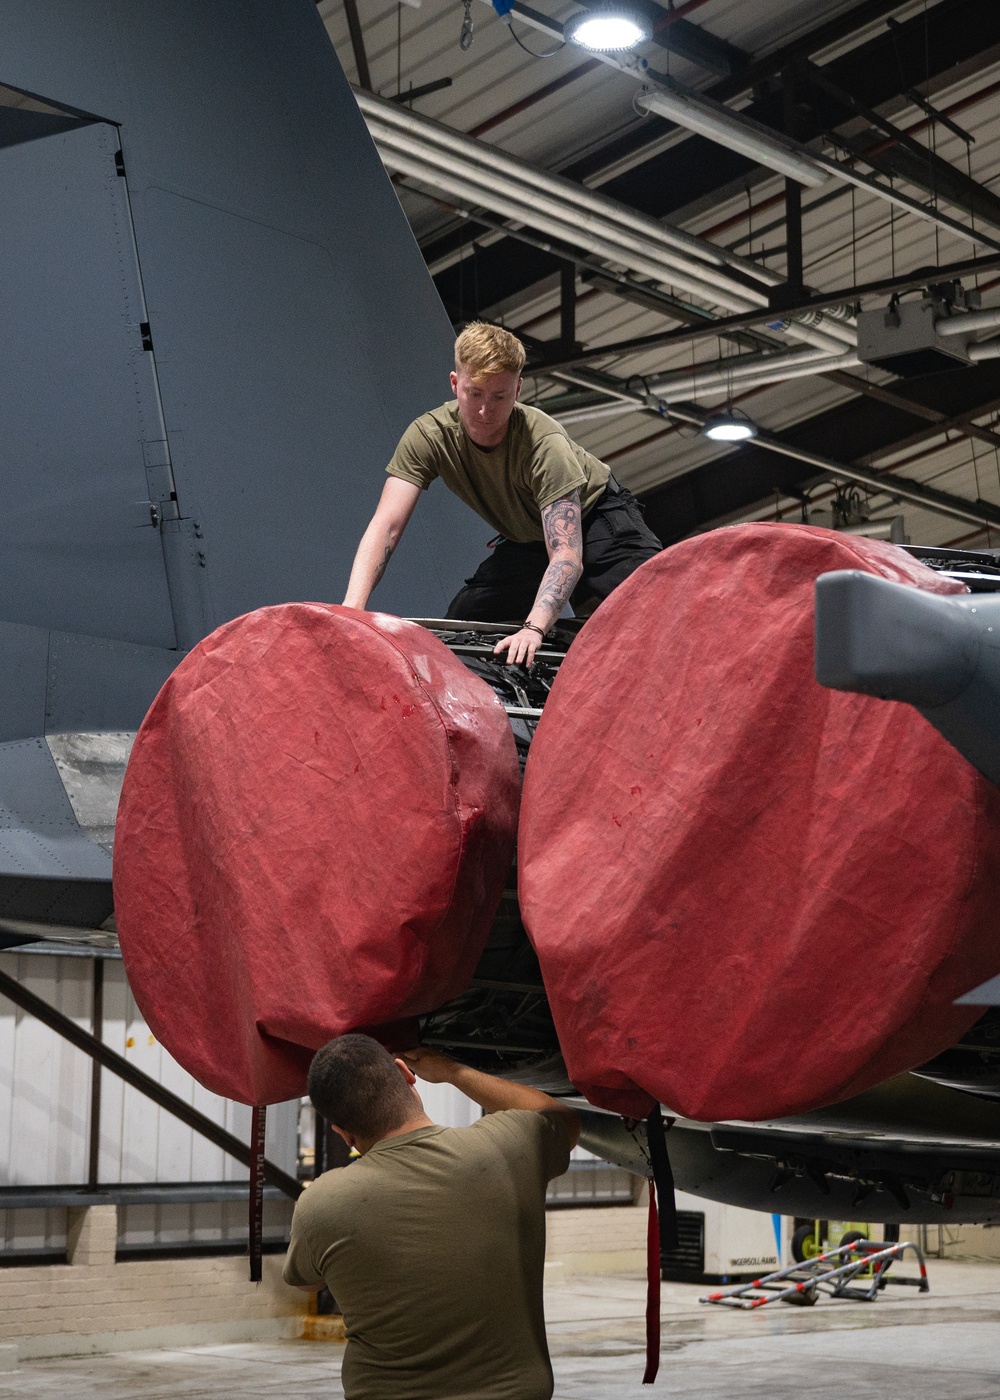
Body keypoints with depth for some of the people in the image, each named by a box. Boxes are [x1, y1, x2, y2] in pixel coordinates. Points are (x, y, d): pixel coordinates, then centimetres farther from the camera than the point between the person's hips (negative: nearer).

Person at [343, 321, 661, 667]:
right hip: (527, 541, 4)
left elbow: (566, 555, -41)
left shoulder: (544, 443, -34)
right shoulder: (428, 436, -23)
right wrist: (352, 608, -44)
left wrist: (533, 629, -57)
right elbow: (387, 526, -29)